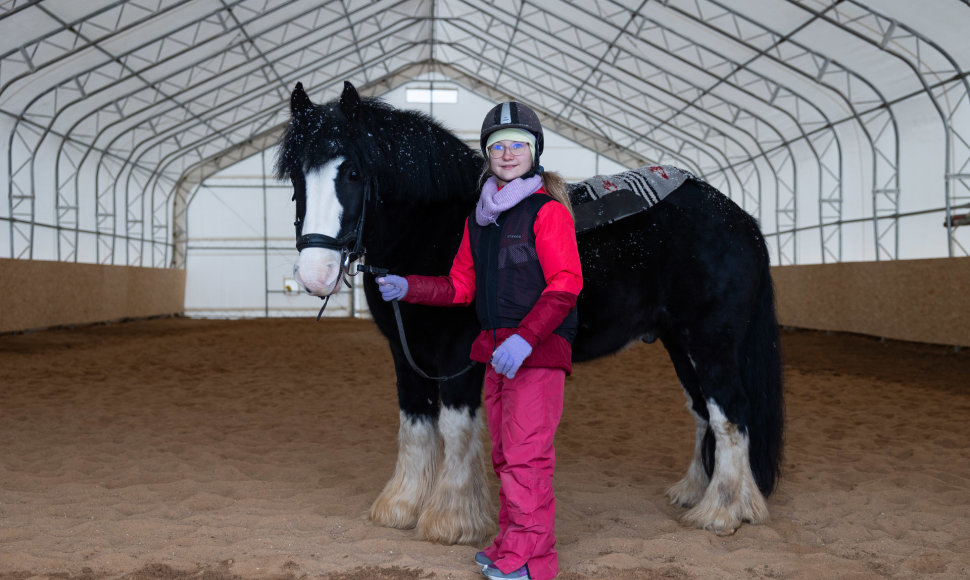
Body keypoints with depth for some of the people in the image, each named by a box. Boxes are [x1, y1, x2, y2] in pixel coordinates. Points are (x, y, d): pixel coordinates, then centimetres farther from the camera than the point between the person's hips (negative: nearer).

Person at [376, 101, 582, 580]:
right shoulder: (480, 217, 14)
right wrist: (408, 288, 4)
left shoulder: (549, 211, -9)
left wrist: (525, 338, -27)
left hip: (539, 349, -8)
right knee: (504, 454, 15)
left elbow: (565, 285, -17)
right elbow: (462, 286, 17)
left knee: (525, 454, -7)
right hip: (496, 350, 8)